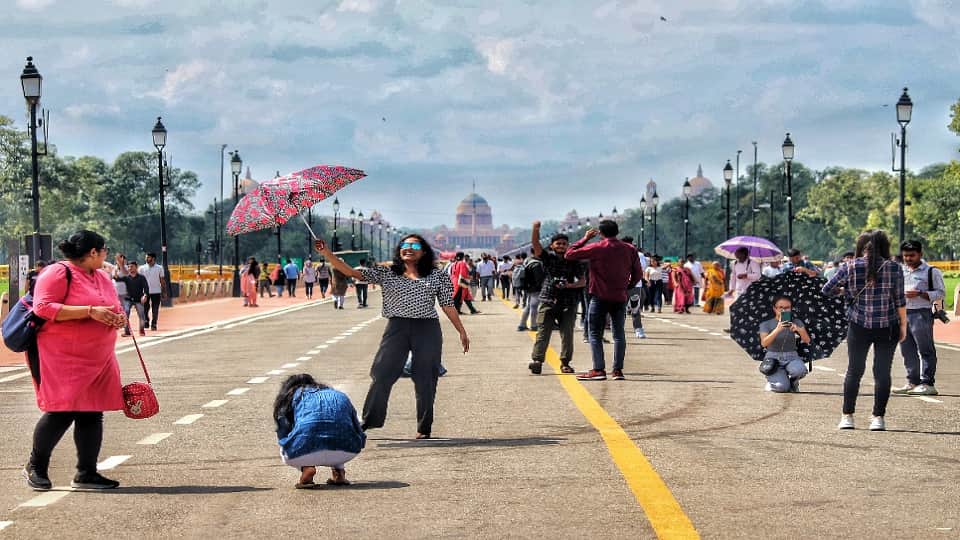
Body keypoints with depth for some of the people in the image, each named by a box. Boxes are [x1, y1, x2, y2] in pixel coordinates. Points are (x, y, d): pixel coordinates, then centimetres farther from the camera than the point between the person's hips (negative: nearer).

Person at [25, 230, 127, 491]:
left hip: (99, 359, 8)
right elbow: (43, 308, -20)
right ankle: (35, 467, 9)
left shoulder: (103, 278, 17)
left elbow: (110, 309, 31)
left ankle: (86, 474, 12)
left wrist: (118, 318, 4)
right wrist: (89, 311, -24)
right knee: (62, 412, -9)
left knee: (92, 414, 5)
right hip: (63, 359, -8)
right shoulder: (58, 273, -10)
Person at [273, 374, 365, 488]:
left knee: (285, 453, 31)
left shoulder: (289, 397, 21)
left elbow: (283, 435, 17)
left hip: (308, 453, -3)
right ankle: (339, 471, 14)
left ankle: (306, 467, 1)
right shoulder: (340, 395, 29)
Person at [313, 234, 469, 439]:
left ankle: (424, 429, 13)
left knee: (425, 380, 3)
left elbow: (448, 305, 11)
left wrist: (462, 331, 8)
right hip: (396, 328, 0)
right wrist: (327, 253, -10)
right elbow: (352, 272, 0)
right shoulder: (386, 273, 8)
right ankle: (368, 421, 7)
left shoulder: (437, 276, 8)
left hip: (427, 330, 0)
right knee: (381, 375, -4)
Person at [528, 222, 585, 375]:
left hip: (568, 303, 2)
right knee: (543, 332, -9)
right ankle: (537, 360, -16)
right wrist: (536, 229, -27)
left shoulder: (573, 261, 8)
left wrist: (570, 285, -11)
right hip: (548, 300, -1)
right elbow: (535, 245, -10)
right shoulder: (548, 257, 6)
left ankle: (565, 362, 9)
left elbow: (582, 281, 9)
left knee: (567, 333, 2)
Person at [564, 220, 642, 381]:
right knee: (619, 334, 11)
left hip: (600, 297, -3)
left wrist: (585, 238, 4)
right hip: (620, 298, 3)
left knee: (595, 334, 3)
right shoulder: (629, 249, 2)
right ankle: (618, 370, 6)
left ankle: (598, 369, -7)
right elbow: (638, 274, 6)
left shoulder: (596, 248, -8)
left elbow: (569, 255, -5)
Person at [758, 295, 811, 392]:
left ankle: (792, 381, 3)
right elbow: (764, 343, -17)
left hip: (791, 358, 2)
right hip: (773, 358, -2)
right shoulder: (766, 324, 0)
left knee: (799, 370, -35)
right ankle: (772, 382, 11)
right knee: (781, 387, -28)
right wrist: (777, 330, -33)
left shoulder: (796, 323, 6)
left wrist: (799, 330, -30)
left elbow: (807, 340, -9)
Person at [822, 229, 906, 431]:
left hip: (859, 327, 0)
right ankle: (878, 417, 6)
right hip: (888, 327, 0)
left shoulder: (850, 267, -5)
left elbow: (827, 289, 2)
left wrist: (845, 290, 21)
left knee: (854, 371, 10)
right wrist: (903, 326, 7)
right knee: (882, 372, 6)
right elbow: (900, 300, -2)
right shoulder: (893, 268, -5)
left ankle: (847, 416, 12)